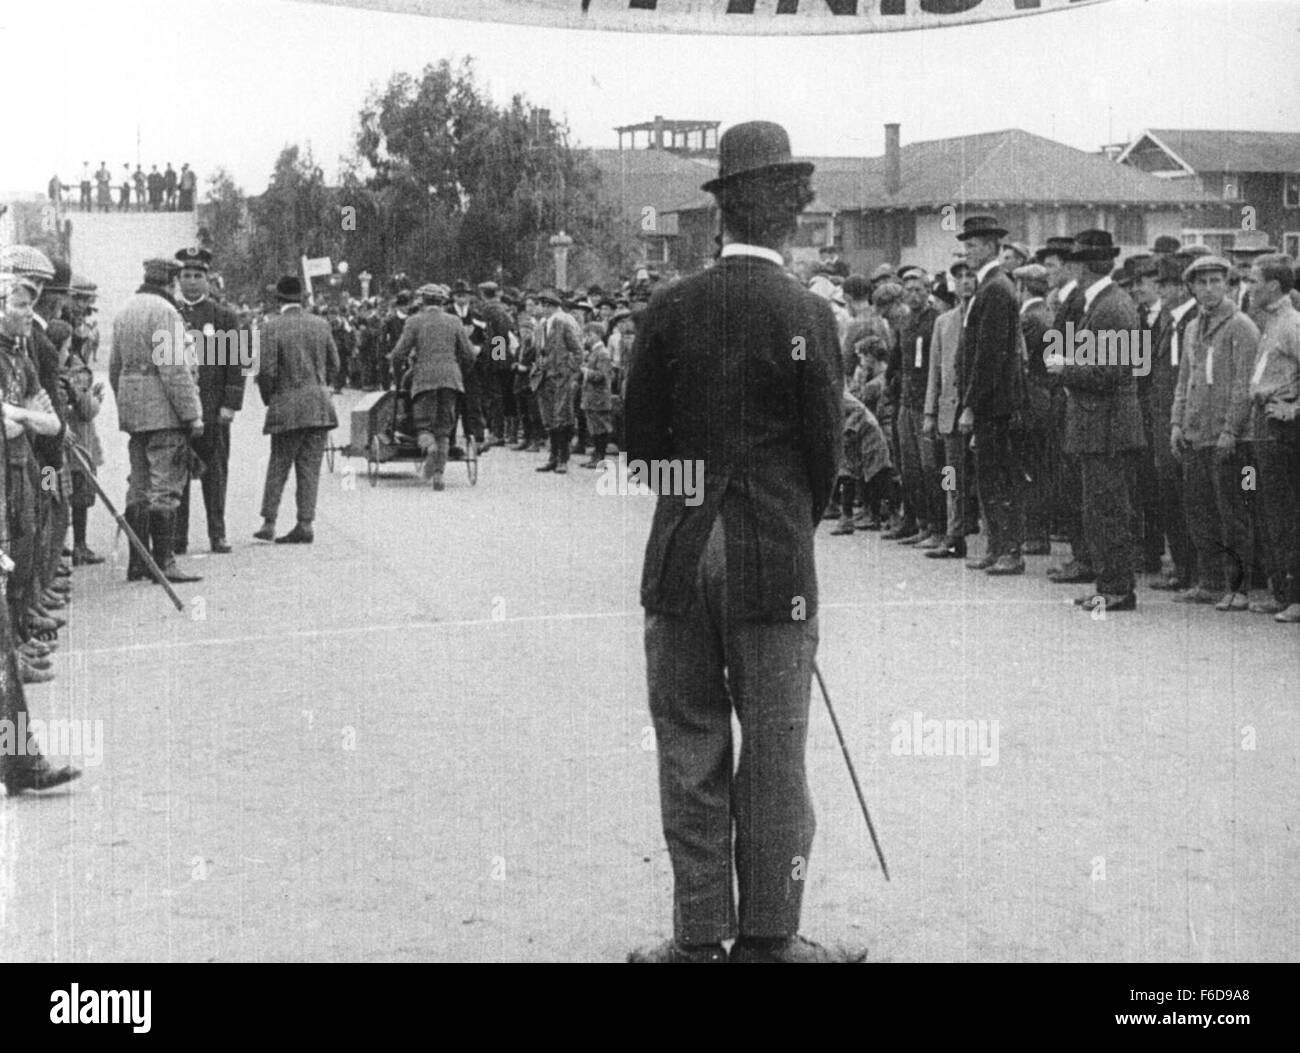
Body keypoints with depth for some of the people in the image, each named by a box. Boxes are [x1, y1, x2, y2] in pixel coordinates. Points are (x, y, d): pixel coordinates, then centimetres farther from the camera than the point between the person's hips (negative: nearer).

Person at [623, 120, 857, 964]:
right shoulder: (806, 316, -9)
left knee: (689, 754, 10)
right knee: (774, 757, 6)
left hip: (679, 557, 3)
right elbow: (824, 453, -4)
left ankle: (700, 934, 16)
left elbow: (641, 440, 5)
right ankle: (768, 936, 14)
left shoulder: (670, 309, 1)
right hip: (775, 564, -3)